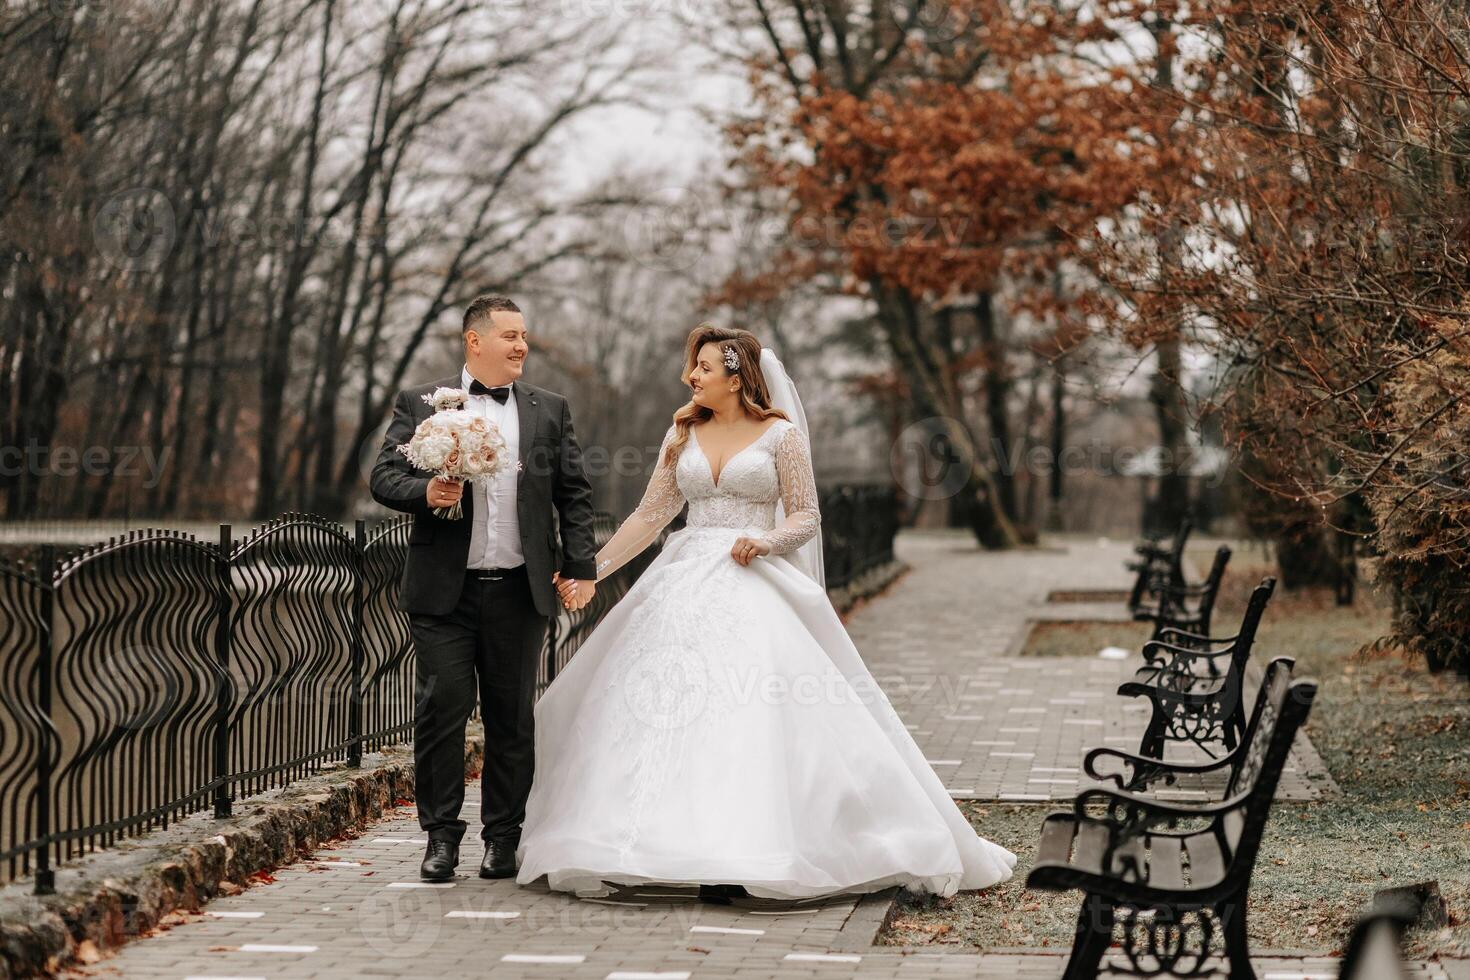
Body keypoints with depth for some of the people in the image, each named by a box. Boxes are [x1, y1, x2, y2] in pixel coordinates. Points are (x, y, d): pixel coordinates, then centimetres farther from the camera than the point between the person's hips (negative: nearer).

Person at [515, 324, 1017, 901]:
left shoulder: (780, 434, 1)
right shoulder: (683, 435, 13)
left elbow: (806, 516, 2)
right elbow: (650, 514, 15)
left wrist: (765, 541, -17)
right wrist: (591, 570, 10)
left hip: (750, 585, -4)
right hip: (685, 585, 4)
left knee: (749, 715, -13)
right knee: (670, 710, -4)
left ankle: (735, 860, -13)